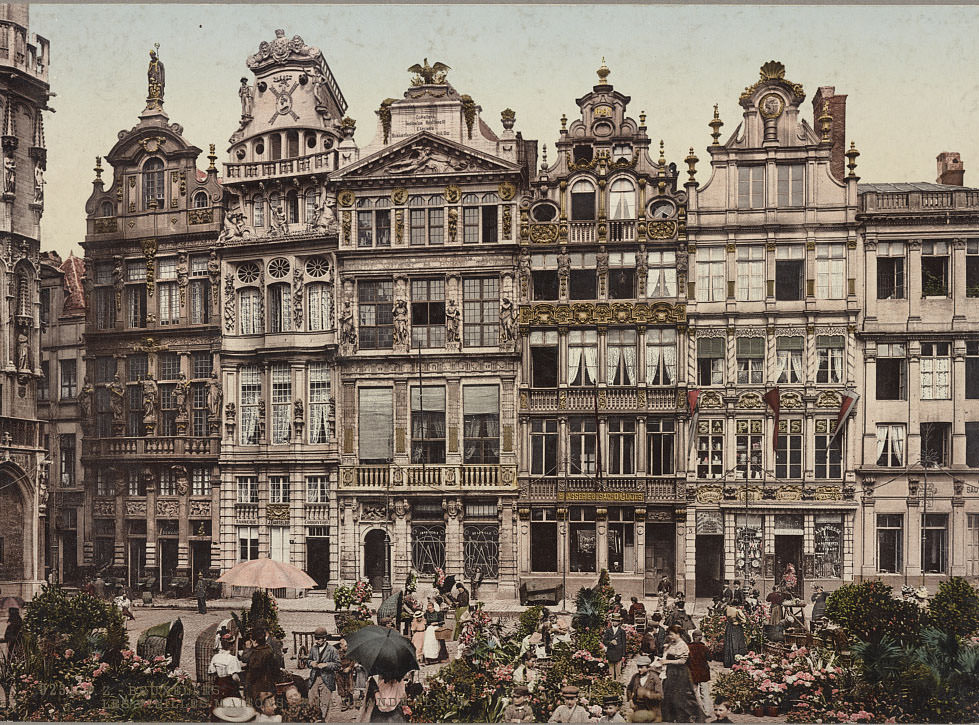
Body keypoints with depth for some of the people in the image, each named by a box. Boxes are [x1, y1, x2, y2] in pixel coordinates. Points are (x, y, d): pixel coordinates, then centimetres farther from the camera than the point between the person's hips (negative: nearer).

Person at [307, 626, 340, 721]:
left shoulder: (332, 650, -4)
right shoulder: (313, 649, 12)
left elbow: (337, 665, -5)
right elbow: (309, 660, 25)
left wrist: (326, 665, -16)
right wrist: (311, 663, 2)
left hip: (326, 680, -4)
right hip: (314, 679, 4)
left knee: (325, 705, 0)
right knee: (312, 703, 2)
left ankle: (325, 721, 8)